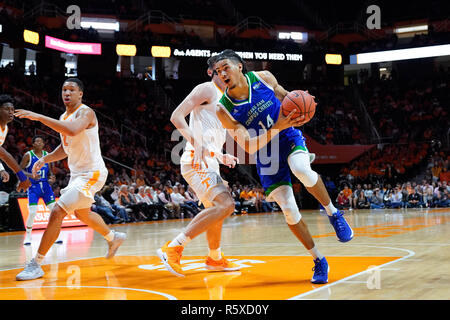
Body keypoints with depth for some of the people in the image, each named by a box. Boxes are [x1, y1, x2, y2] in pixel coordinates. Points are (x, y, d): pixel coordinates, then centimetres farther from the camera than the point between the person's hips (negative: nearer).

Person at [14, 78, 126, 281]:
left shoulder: (85, 112, -17)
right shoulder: (63, 118, 10)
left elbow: (72, 130, -39)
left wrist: (39, 117, -39)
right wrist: (45, 159, 6)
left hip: (91, 173, -10)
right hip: (77, 173, 10)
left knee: (57, 212, -18)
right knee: (82, 213, 28)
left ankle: (36, 264, -12)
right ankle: (114, 238, 52)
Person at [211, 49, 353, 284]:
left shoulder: (263, 78, -9)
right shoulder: (224, 110, -15)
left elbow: (285, 97, 12)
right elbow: (249, 147, -20)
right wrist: (278, 127, -32)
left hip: (290, 138, 0)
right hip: (266, 156, 0)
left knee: (302, 170, -35)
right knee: (288, 209, -9)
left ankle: (333, 214, -9)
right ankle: (318, 261, 9)